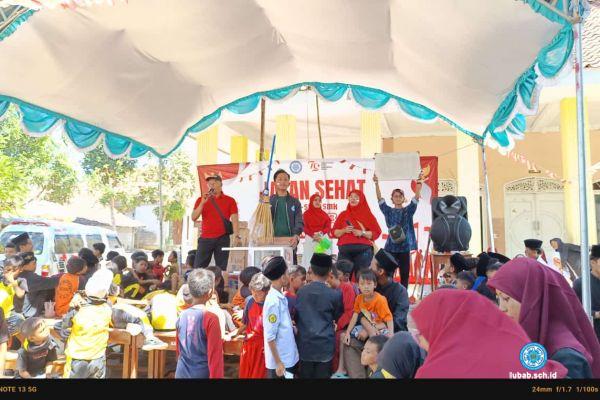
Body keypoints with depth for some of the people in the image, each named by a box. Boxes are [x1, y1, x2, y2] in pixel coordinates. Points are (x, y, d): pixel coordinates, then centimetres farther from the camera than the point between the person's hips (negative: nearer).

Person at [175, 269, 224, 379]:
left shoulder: (182, 316, -1)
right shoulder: (211, 318, -18)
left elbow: (179, 349, 10)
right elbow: (215, 355, -17)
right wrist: (216, 376, -9)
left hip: (182, 373, 5)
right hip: (202, 374, -5)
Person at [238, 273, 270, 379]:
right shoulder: (250, 301, -4)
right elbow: (246, 324, 8)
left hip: (264, 346, -4)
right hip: (249, 344, 4)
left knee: (260, 374, 10)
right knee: (244, 374, 14)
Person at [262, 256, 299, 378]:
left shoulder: (281, 297, 3)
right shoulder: (273, 301, -22)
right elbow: (270, 337, -21)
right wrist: (278, 363, -18)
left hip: (289, 358, 8)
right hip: (280, 361, -8)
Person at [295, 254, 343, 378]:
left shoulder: (301, 292, -2)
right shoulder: (335, 295, -10)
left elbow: (296, 316, 9)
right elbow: (337, 317, 7)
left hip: (304, 344, 2)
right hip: (325, 346, -2)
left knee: (305, 376, 14)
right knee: (322, 375, 8)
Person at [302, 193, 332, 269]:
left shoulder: (324, 214, 15)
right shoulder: (306, 214, 7)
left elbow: (328, 227, 5)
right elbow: (305, 228, -1)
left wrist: (321, 233, -15)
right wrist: (313, 235, -17)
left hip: (323, 239, 2)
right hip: (310, 240, -2)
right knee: (309, 261, -8)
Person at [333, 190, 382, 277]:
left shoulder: (368, 215, 8)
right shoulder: (343, 214, 14)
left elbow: (377, 233, 3)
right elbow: (334, 232, 13)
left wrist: (362, 233, -10)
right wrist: (344, 230, -5)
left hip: (363, 251, -2)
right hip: (345, 250, 2)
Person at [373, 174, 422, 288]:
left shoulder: (408, 211, 6)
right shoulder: (388, 211, 6)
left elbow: (416, 199, -6)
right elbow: (380, 199, -3)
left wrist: (419, 185, -20)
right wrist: (376, 184, -15)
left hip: (405, 246, 0)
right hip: (391, 246, 0)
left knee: (405, 273, 5)